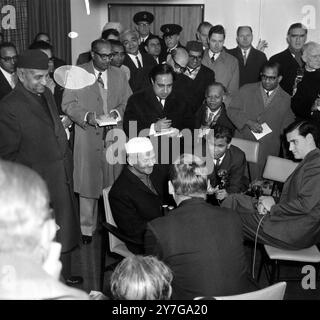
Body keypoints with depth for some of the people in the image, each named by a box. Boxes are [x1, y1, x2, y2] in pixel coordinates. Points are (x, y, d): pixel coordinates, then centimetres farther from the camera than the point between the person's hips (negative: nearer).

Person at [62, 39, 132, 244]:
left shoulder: (119, 75, 13)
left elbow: (128, 102, 13)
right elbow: (68, 105, -1)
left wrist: (117, 112, -8)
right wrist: (87, 116, -17)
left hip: (114, 137, 3)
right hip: (88, 137, -2)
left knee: (114, 183, 4)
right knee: (88, 183, 0)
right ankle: (87, 229, 11)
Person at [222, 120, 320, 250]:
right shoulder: (308, 162, 16)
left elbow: (305, 205, -28)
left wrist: (273, 208, -14)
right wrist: (267, 203, -4)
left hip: (296, 233, -10)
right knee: (234, 199, 8)